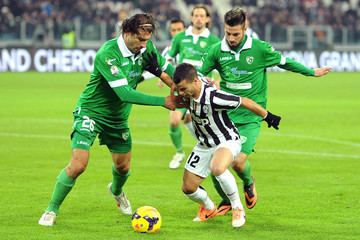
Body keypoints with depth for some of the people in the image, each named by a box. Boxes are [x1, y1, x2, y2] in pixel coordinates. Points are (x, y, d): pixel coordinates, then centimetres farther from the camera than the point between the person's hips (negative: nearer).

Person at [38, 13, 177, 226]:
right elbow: (124, 93, -36)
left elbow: (165, 71, 5)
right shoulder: (108, 54, -31)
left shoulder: (146, 48, -10)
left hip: (118, 117, 6)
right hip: (91, 112, -6)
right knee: (78, 164, -18)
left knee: (123, 167, 14)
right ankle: (52, 210, -1)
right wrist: (162, 101, -35)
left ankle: (117, 190, 51)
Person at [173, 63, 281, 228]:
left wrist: (268, 117, -11)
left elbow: (245, 102, -21)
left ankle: (238, 209, -18)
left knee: (217, 168, -40)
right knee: (188, 188, 5)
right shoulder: (188, 89, -14)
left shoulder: (213, 98, -34)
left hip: (227, 141, -7)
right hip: (205, 144, 7)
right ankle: (209, 208, 39)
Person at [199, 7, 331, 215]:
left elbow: (284, 62, 9)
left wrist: (312, 72, 18)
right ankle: (226, 201, 23)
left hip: (250, 117, -3)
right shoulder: (217, 51, -3)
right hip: (225, 115, 3)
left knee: (239, 161, -18)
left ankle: (249, 184, 19)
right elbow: (199, 75, 11)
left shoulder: (260, 49, -7)